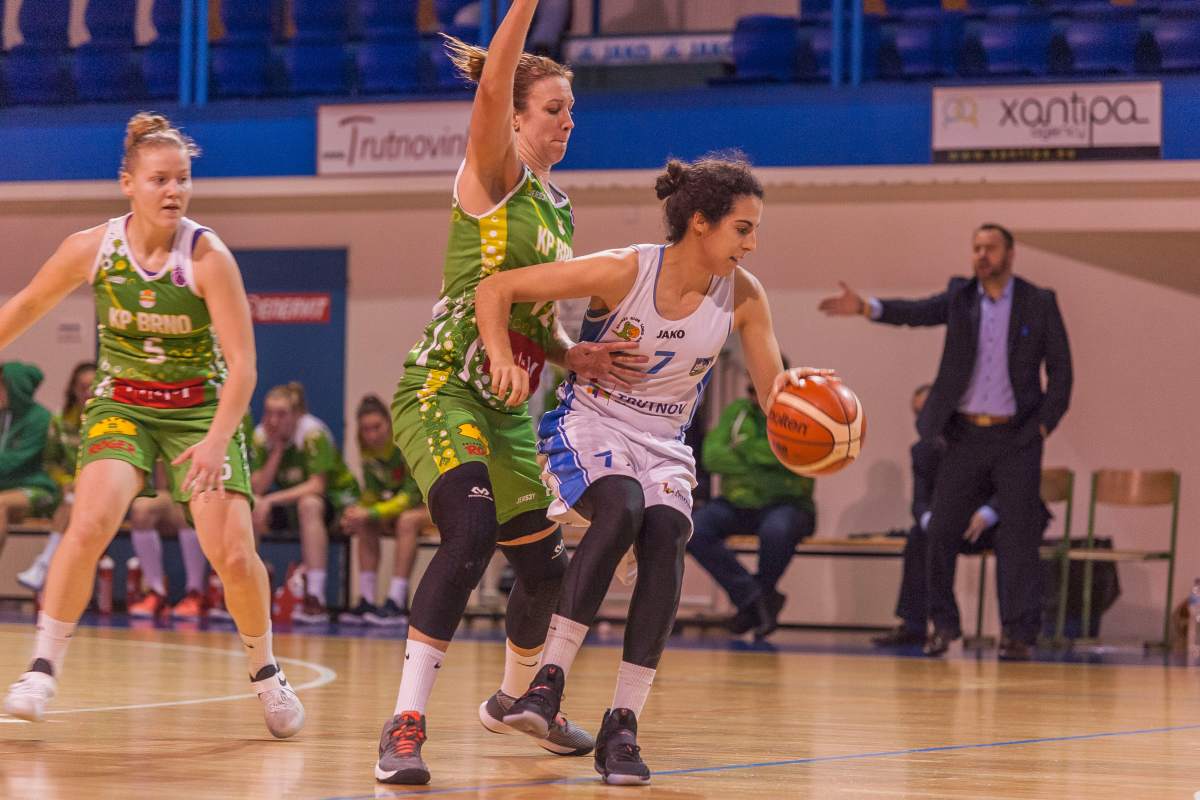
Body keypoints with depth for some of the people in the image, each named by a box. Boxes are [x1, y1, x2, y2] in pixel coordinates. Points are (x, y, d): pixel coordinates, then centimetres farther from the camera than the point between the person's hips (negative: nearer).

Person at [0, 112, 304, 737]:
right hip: (121, 404, 1)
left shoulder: (208, 257, -19)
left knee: (233, 555, -12)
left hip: (200, 409, -1)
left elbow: (242, 364, -21)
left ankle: (266, 673, 15)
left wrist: (218, 440, -34)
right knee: (90, 525, -24)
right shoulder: (92, 248, -12)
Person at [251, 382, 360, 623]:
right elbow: (257, 488, -13)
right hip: (290, 500, 5)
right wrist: (276, 451, -23)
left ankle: (316, 599, -40)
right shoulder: (261, 436, -8)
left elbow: (317, 486, -29)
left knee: (309, 504, -39)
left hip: (337, 497, -5)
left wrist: (271, 500, -36)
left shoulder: (314, 434, -23)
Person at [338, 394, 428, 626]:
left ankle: (396, 604, -37)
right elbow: (372, 494, 1)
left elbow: (412, 496, -27)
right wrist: (358, 512, -21)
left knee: (407, 520, -35)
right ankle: (367, 601, -20)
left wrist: (370, 513, -33)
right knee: (366, 525, -17)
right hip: (402, 503, 7)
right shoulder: (368, 450, -5)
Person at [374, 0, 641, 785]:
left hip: (507, 405, 8)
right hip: (443, 388, -8)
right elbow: (492, 87, -26)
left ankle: (514, 700, 42)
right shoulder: (492, 178, -6)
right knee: (472, 530, -29)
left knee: (545, 565, 14)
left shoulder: (560, 207, 16)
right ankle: (406, 725, -28)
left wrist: (576, 355, 1)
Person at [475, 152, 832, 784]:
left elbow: (771, 393, -1)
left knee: (666, 537, -25)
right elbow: (496, 289, -15)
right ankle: (550, 679, -25)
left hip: (663, 444, 4)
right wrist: (503, 360, -31)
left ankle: (622, 726, -19)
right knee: (621, 507, -34)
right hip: (588, 424, -4)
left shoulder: (742, 296, -7)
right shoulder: (623, 272, -19)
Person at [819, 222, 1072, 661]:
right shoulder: (960, 296, 5)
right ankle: (943, 623, 14)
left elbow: (1060, 368, 2)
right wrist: (865, 307, -29)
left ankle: (1019, 632, 1)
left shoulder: (1039, 303, 0)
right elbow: (917, 312, -11)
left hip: (1017, 438, -2)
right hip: (966, 436, 2)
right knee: (940, 531, 1)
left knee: (1019, 538, -4)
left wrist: (1045, 423, -7)